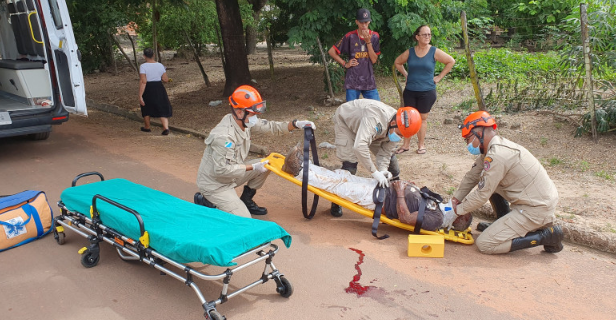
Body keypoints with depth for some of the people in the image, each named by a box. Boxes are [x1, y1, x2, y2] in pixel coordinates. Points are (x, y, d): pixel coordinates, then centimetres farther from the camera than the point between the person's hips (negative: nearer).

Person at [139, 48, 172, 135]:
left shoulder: (143, 66, -13)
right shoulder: (160, 65, -2)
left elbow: (143, 82, -19)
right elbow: (165, 79, -1)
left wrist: (140, 96, -19)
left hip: (148, 89, -2)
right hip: (159, 89, 2)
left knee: (146, 108, 18)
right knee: (163, 109, 6)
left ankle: (147, 127, 35)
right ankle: (166, 127, -12)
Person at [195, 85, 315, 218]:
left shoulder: (245, 121, -7)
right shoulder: (224, 137, -33)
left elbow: (270, 126, 3)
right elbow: (221, 169, -30)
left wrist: (295, 124, -10)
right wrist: (253, 167, -25)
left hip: (231, 176, 9)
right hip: (214, 185, -9)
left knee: (266, 165, 1)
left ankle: (246, 201, 15)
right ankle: (207, 202, 5)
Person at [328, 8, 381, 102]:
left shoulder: (374, 36, 3)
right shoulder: (350, 37, -4)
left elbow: (374, 60, -3)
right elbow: (331, 51, 2)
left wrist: (368, 42, -12)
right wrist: (345, 64, -2)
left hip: (369, 81, 2)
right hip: (352, 81, -2)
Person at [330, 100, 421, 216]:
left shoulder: (398, 127, -20)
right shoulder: (375, 117, -46)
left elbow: (385, 152, -13)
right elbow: (359, 146, -56)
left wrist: (383, 171, -32)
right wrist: (375, 172, -50)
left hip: (369, 128, 7)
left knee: (390, 156, 2)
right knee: (350, 165, -18)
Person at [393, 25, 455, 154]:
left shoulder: (434, 52, -3)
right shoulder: (409, 52, 2)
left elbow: (451, 61, 4)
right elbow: (397, 62, 18)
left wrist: (439, 77, 0)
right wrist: (405, 74, 8)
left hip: (427, 91, -2)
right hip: (410, 91, 2)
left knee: (422, 118, 6)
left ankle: (421, 145, 17)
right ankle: (406, 144, 15)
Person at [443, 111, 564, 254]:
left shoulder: (496, 155, -22)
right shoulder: (496, 146, 8)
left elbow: (482, 195, -18)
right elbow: (471, 177, 14)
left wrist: (456, 211, -5)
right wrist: (454, 200, 14)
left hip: (536, 210, -10)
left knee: (484, 244, -9)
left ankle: (545, 235, -5)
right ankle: (503, 225, 23)